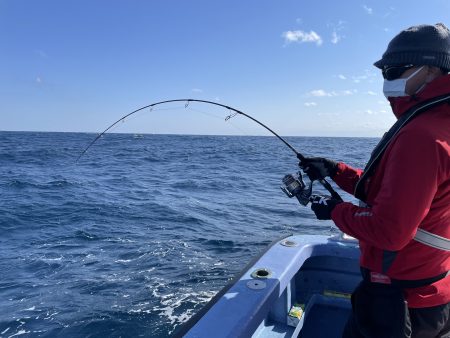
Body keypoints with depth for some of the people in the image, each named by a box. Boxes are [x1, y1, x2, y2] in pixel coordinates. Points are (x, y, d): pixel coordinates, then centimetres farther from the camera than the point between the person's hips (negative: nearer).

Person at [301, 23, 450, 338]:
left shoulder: (420, 135, -25)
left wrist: (336, 210, -12)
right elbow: (389, 190, 14)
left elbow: (389, 231, -28)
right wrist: (336, 171, 7)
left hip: (400, 297, -9)